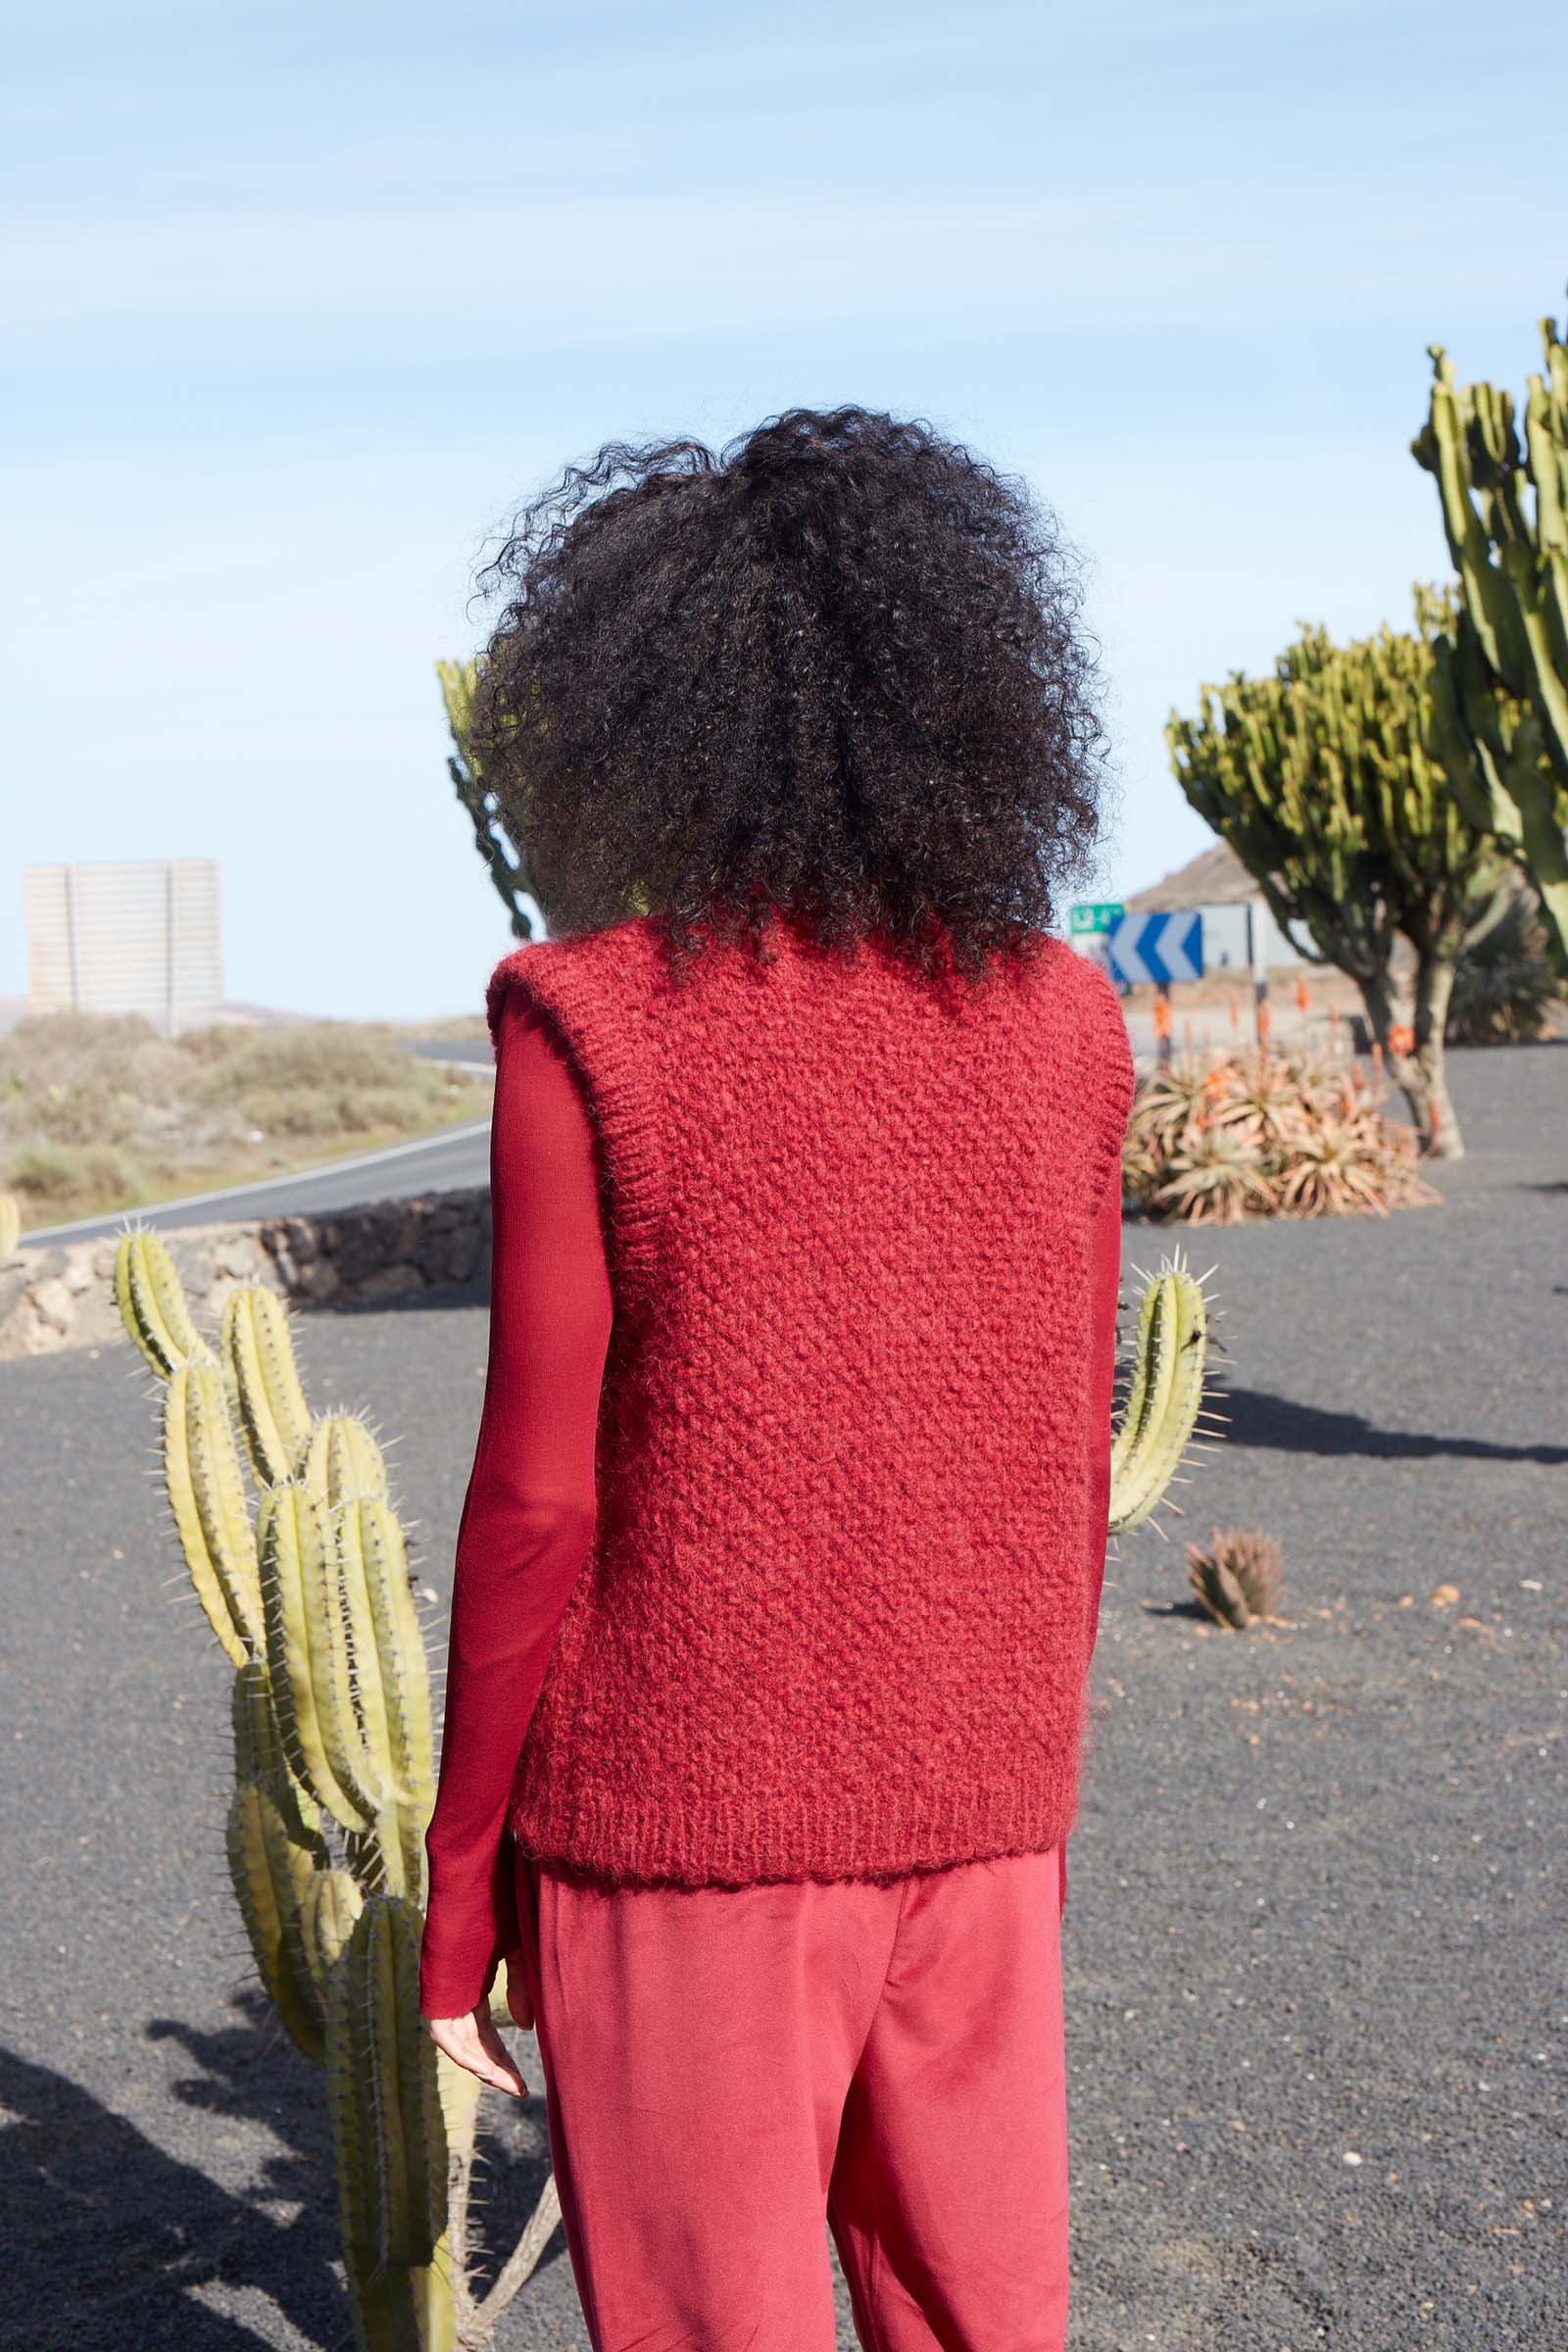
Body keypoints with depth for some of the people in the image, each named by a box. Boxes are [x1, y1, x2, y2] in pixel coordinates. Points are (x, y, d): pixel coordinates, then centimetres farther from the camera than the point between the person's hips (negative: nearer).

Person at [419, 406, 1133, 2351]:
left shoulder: (591, 1031, -13)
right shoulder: (1059, 1025, 0)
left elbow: (537, 1503, -13)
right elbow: (1067, 1476, 6)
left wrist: (460, 1896, -3)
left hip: (688, 1835, -4)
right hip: (972, 1821, 4)